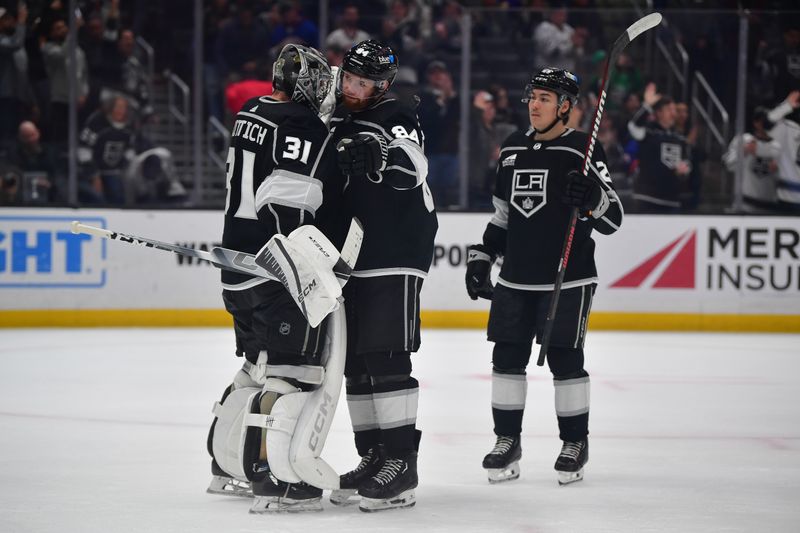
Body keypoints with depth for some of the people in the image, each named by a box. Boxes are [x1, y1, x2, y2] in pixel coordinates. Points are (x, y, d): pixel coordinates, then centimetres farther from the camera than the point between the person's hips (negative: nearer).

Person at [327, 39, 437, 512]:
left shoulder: (397, 119, -9)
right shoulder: (335, 123, 15)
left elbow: (413, 170, -28)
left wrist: (381, 157, -47)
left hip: (395, 257, -8)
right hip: (350, 258, 8)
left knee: (386, 358, -14)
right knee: (355, 363, 9)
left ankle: (402, 463, -13)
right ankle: (373, 456, 17)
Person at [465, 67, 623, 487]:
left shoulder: (582, 151, -7)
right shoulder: (513, 149, 12)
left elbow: (612, 219, -10)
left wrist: (592, 196, -29)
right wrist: (481, 257, 16)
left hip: (568, 279, -5)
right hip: (515, 278, 5)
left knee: (565, 358, -3)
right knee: (507, 357, 4)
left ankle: (575, 442, 9)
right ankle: (507, 442, 13)